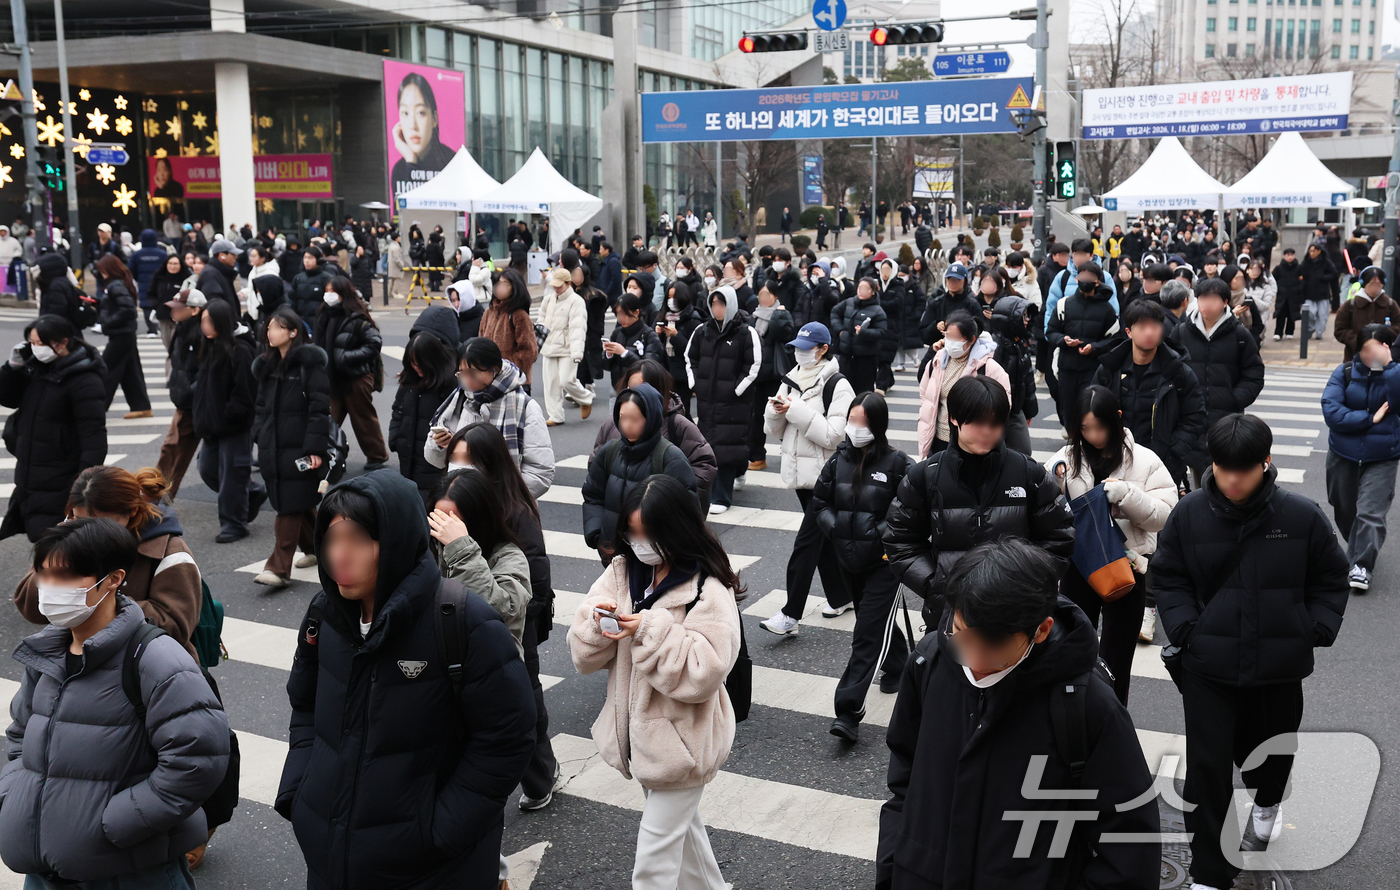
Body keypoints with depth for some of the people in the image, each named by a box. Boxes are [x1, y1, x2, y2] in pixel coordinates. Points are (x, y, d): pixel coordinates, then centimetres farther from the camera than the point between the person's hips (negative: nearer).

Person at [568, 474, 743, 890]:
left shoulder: (709, 591, -19)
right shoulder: (623, 571, -1)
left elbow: (702, 673, -26)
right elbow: (585, 657, -2)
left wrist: (653, 630, -30)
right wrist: (597, 623, -23)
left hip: (681, 742, -7)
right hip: (640, 732, 7)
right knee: (682, 825, 27)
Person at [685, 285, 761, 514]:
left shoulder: (746, 333, -7)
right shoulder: (702, 331, 9)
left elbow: (754, 366, -9)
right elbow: (689, 358, 20)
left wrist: (736, 390, -12)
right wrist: (694, 384, 10)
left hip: (733, 401, -6)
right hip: (706, 400, 6)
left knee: (726, 447, -6)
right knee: (708, 446, 13)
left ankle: (721, 497, 0)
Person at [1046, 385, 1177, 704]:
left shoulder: (1144, 461, -6)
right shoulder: (1069, 457, 0)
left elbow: (1163, 516, -10)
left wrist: (1127, 494, -25)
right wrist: (1050, 481, -16)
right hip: (1078, 567, 3)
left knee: (1114, 665, 8)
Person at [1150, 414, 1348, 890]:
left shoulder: (1302, 516, -10)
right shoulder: (1189, 514, -9)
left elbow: (1330, 581, 4)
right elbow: (1168, 578, 3)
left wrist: (1314, 632, -6)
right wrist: (1184, 629, -10)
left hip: (1279, 668, 1)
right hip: (1208, 666, -1)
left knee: (1271, 745, 23)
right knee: (1208, 765, -1)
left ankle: (1267, 803, 59)